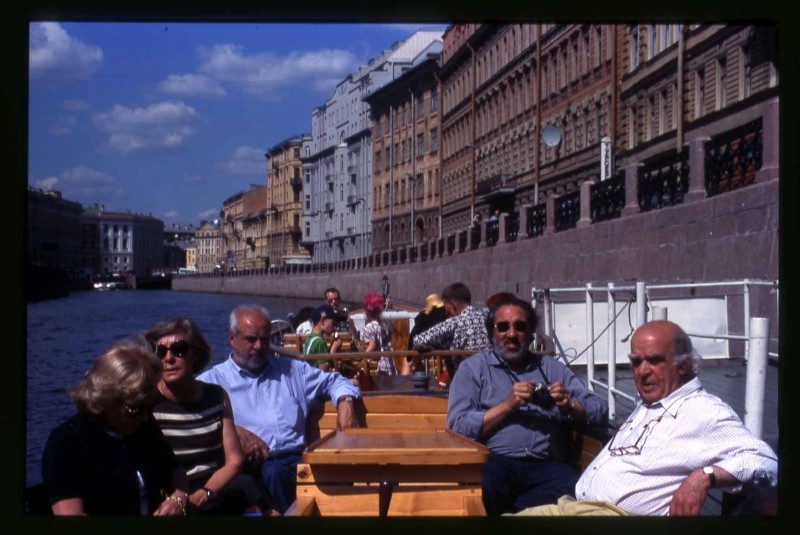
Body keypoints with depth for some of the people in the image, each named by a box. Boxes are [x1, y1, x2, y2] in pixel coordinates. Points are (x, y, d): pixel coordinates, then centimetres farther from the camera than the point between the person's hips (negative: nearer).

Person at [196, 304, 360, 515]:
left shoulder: (291, 370, 25)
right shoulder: (213, 380, 11)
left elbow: (333, 381, 34)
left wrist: (345, 402, 11)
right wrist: (234, 431, -18)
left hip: (293, 460, 3)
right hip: (248, 465, -2)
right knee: (271, 473, -36)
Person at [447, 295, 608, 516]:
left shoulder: (552, 367, 21)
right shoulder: (473, 368, 12)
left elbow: (600, 410, 16)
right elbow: (458, 428, -2)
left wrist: (569, 405, -4)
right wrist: (508, 405, -8)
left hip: (544, 465, 3)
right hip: (492, 461, -3)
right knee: (480, 489, -39)